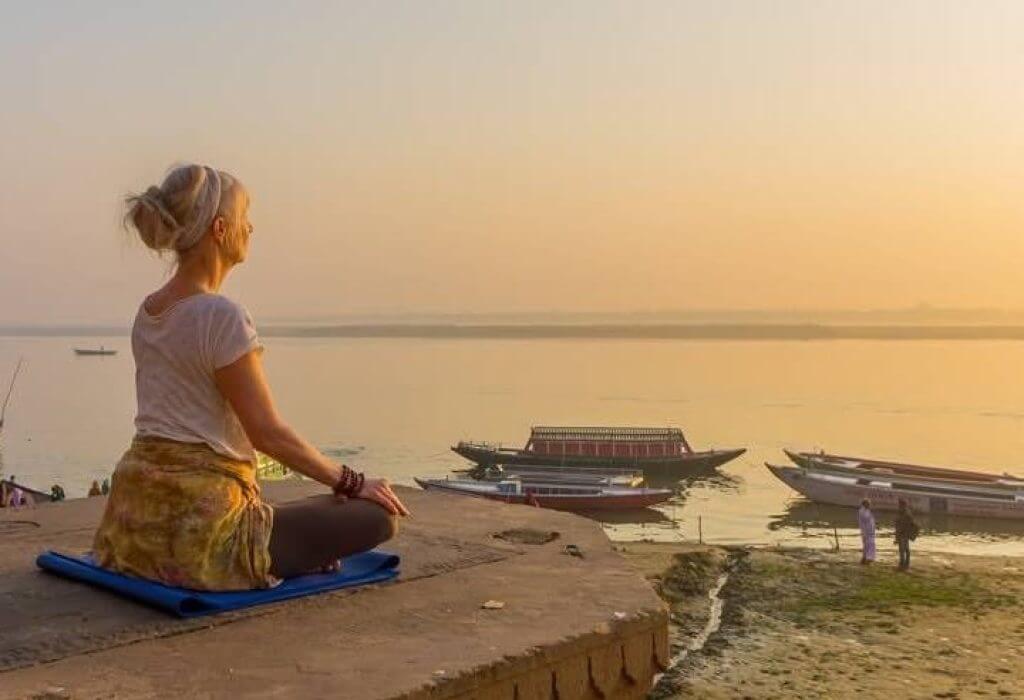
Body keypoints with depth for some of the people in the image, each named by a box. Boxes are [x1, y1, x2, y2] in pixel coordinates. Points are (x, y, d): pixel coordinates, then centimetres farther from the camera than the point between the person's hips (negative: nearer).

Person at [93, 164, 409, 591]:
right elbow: (267, 431, -16)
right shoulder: (221, 316, -17)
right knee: (379, 515, -8)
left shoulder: (148, 312, 10)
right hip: (199, 522, -9)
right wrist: (351, 482, -4)